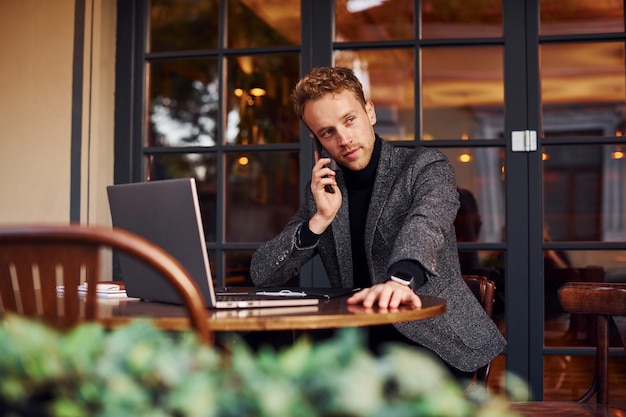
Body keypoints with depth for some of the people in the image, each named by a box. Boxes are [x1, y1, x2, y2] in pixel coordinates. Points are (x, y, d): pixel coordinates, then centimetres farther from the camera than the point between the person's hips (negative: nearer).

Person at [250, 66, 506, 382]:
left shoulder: (426, 166, -3)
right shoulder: (324, 189, 10)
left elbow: (424, 225, -28)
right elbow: (262, 275, 5)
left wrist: (401, 279, -50)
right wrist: (320, 219, -10)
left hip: (432, 340, -4)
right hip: (359, 341, 4)